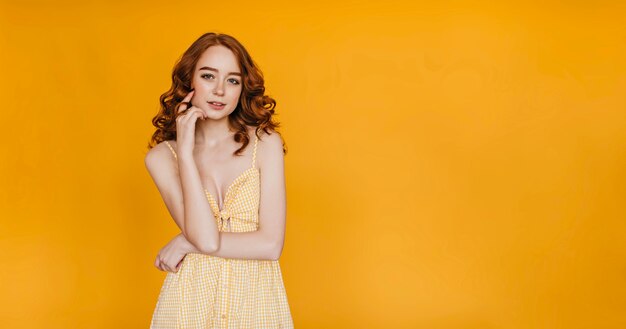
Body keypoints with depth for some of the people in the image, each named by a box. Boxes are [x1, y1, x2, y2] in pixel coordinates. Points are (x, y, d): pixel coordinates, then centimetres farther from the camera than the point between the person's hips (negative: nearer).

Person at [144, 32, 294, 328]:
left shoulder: (265, 143, -7)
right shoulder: (161, 156, -6)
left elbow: (271, 244, -13)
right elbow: (206, 239, -18)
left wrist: (186, 243, -12)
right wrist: (186, 152, -18)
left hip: (255, 299, 0)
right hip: (191, 300, 0)